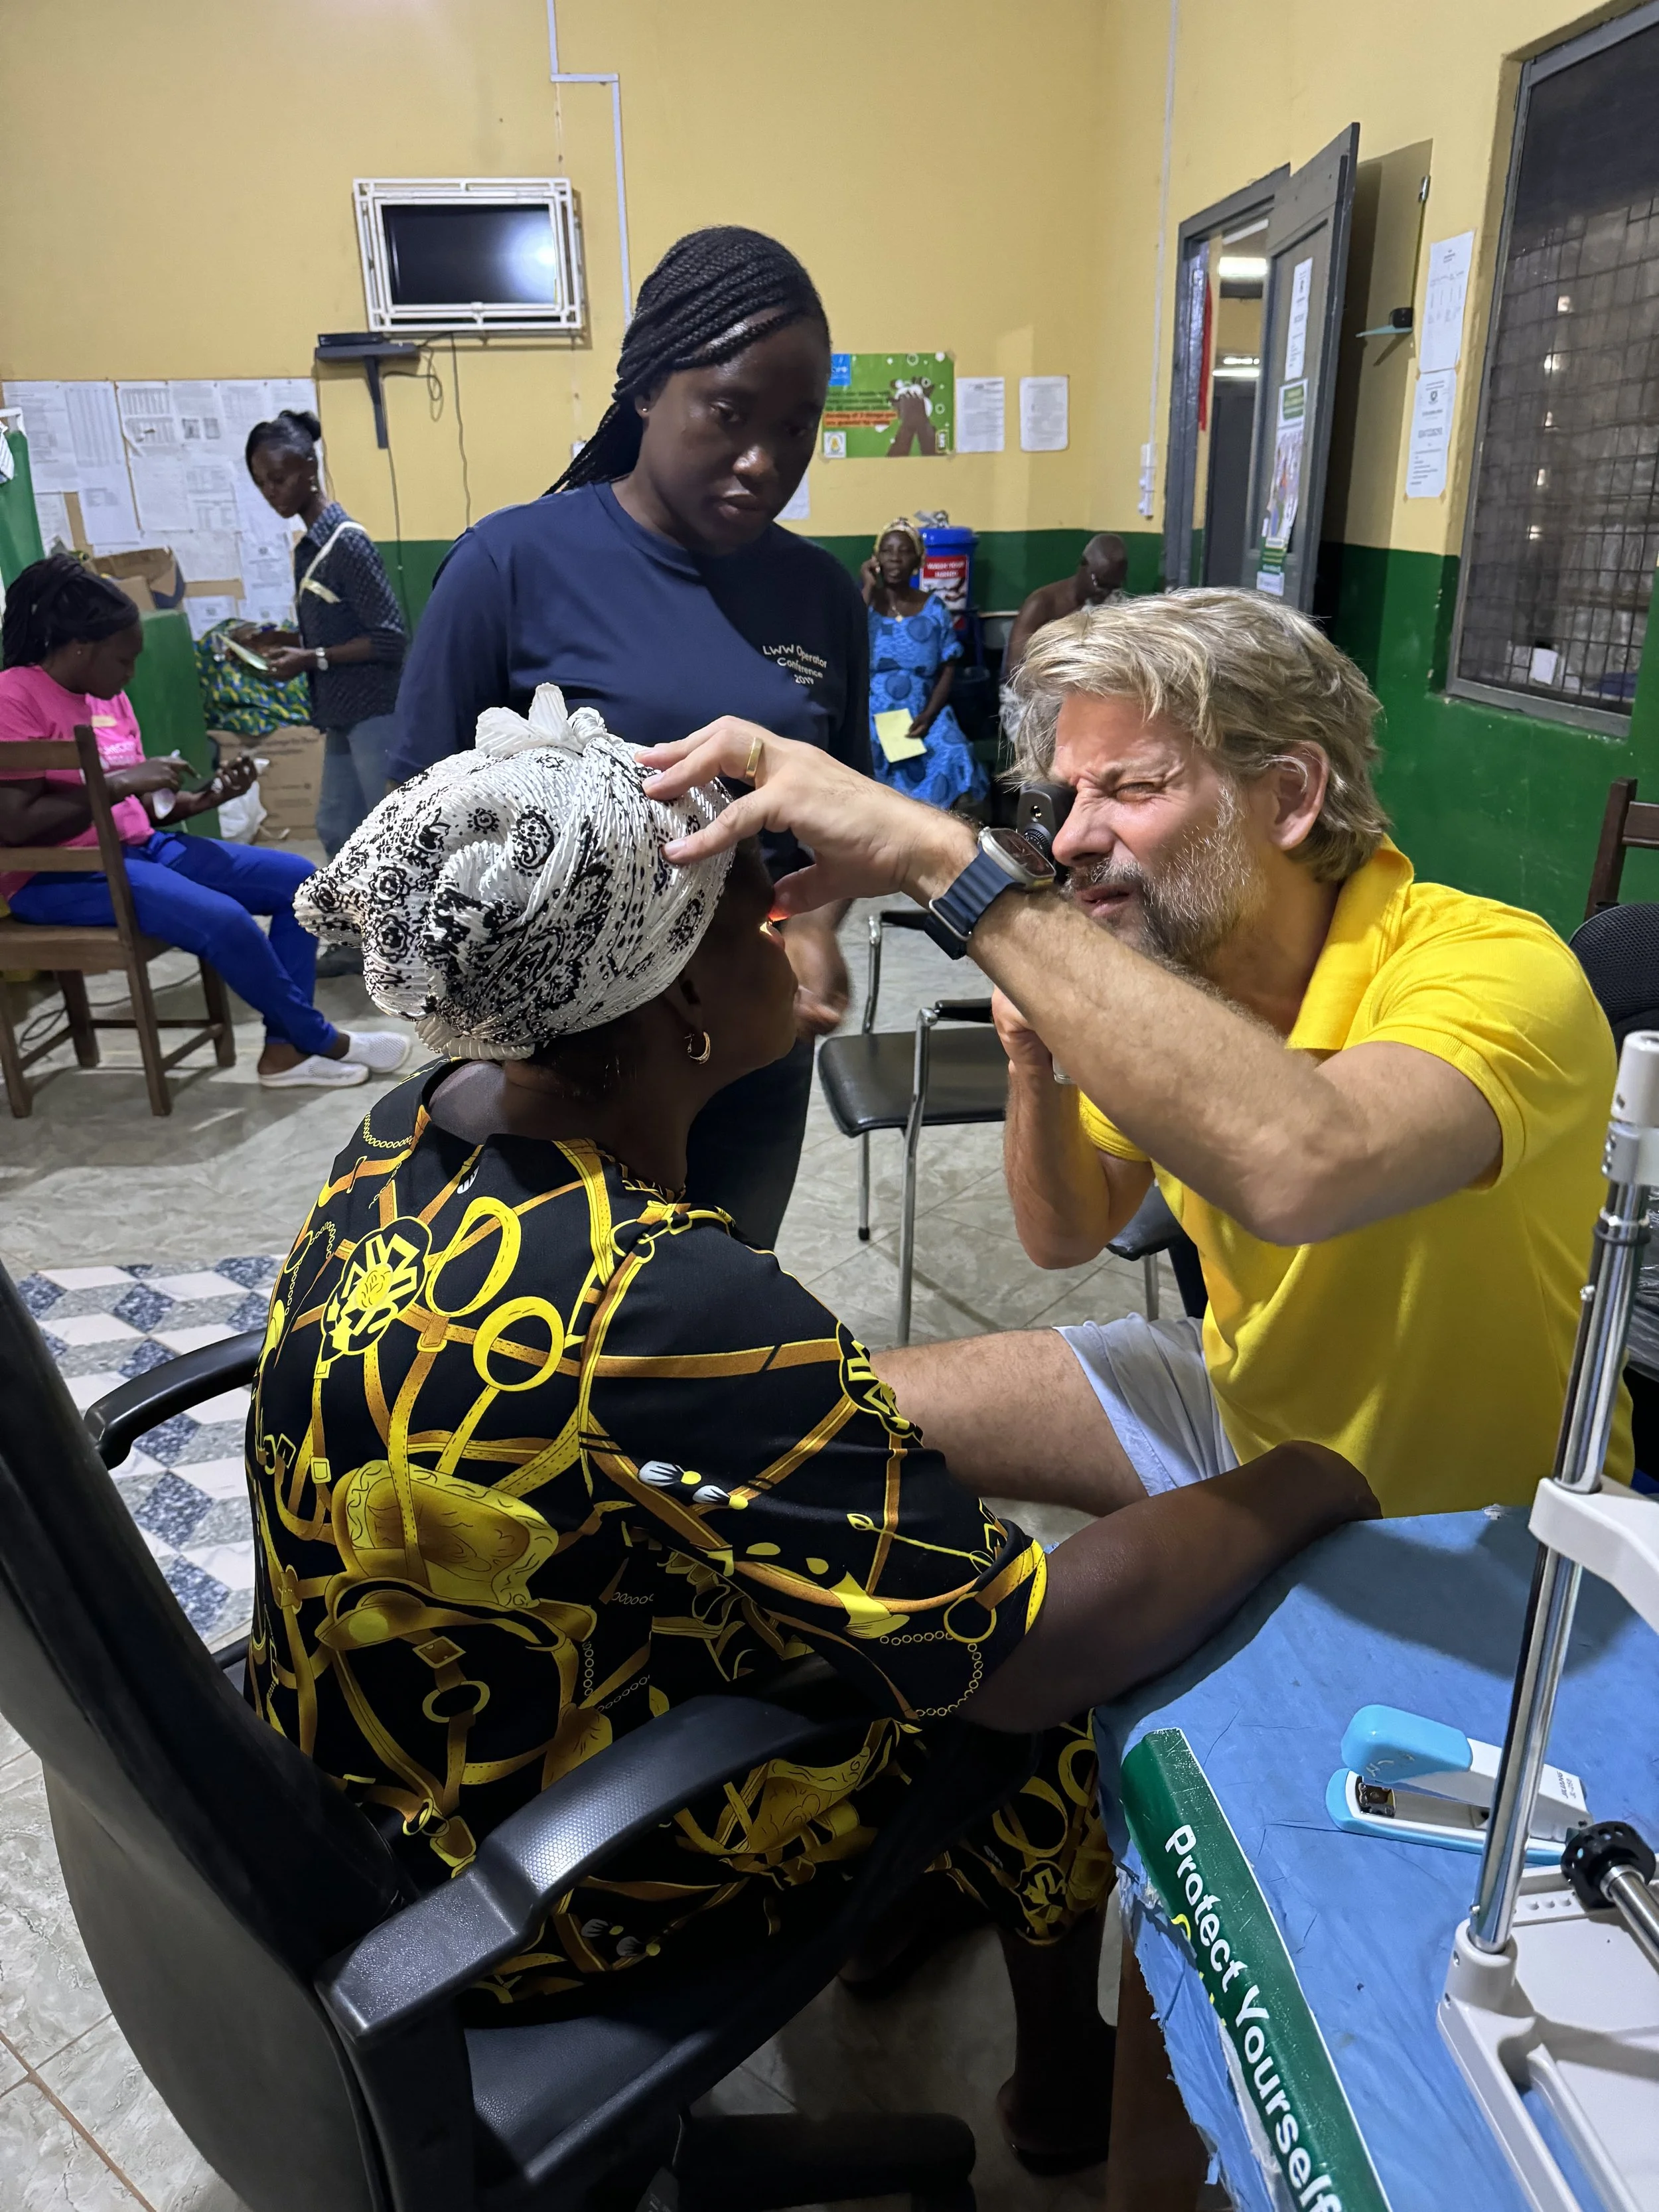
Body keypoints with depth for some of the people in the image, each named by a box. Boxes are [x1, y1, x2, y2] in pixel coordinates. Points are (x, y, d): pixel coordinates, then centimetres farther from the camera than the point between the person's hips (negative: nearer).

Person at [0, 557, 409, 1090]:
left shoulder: (107, 695, 11)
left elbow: (138, 806, 15)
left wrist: (205, 799, -4)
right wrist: (122, 781, -20)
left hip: (141, 848, 9)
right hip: (59, 876, -9)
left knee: (299, 880, -1)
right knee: (224, 921, -31)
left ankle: (286, 1049, -6)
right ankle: (322, 1041, -7)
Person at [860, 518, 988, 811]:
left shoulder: (934, 608, 6)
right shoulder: (863, 602, 3)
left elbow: (948, 670, 5)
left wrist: (928, 715, -13)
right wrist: (868, 589, -11)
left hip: (923, 713, 1)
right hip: (870, 713, -1)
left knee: (954, 757, -27)